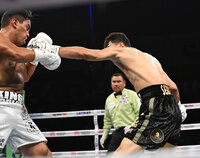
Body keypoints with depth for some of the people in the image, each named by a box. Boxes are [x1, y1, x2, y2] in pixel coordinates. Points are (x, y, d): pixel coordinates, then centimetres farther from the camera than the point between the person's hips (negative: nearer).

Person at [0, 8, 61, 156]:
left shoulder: (12, 45, 25)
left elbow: (24, 77, 37)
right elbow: (17, 54, -23)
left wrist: (35, 57, 25)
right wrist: (41, 53, -6)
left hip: (18, 106, 10)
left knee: (43, 152, 3)